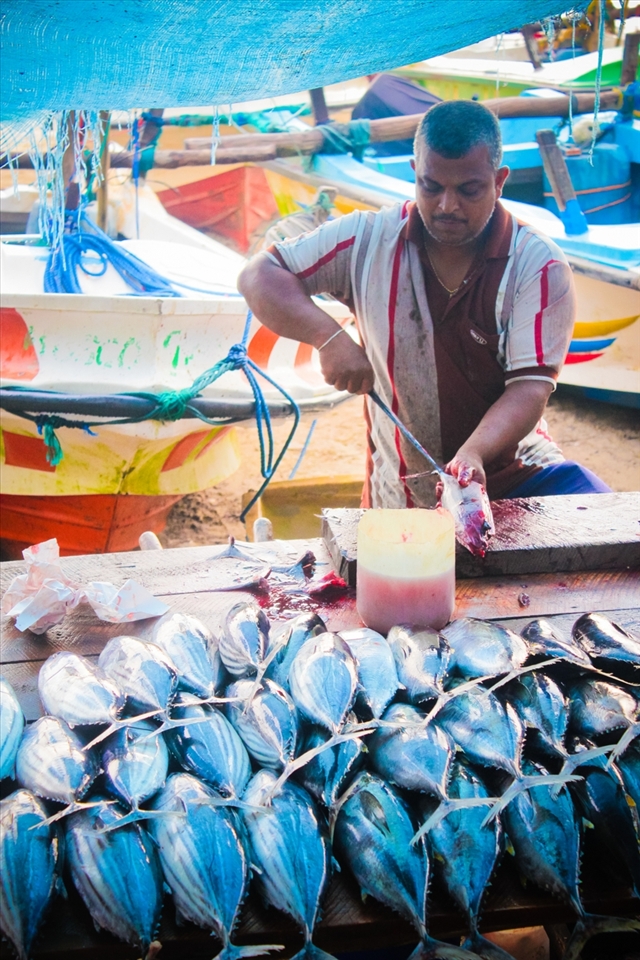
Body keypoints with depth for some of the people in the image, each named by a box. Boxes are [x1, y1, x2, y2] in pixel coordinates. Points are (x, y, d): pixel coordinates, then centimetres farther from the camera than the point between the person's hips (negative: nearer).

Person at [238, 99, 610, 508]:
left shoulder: (540, 265, -9)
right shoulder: (369, 240, -4)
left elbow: (530, 386, -16)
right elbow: (259, 276, -2)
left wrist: (473, 453, -35)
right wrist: (330, 337, -19)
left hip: (516, 474, -1)